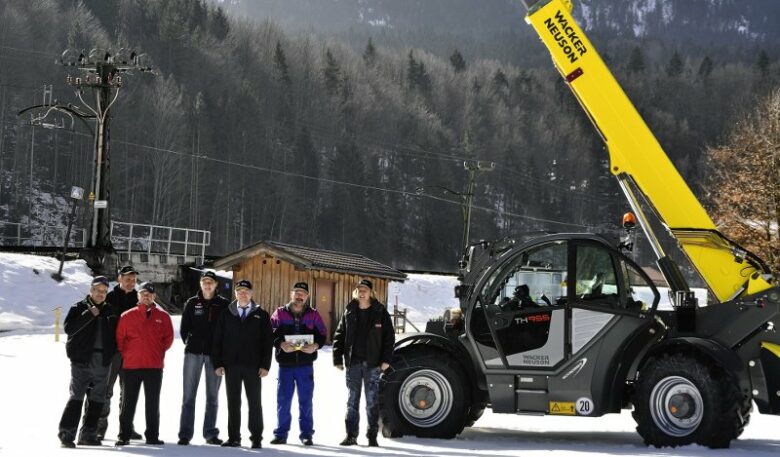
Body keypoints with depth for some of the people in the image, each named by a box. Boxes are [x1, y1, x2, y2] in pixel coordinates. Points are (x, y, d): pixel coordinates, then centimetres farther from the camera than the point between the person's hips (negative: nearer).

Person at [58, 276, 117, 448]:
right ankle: (67, 434, -9)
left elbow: (116, 335, 19)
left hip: (102, 362, 5)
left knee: (97, 400, 7)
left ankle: (88, 434, 15)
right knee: (76, 397, -10)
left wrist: (113, 354, 4)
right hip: (82, 360, -5)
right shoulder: (79, 308, 2)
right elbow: (69, 328, -13)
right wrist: (89, 315, -17)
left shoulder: (110, 311, 14)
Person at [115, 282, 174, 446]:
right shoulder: (127, 316, 2)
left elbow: (168, 338, 11)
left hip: (154, 366, 1)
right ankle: (124, 435, 8)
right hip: (131, 365, -1)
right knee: (128, 402, 4)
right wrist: (126, 354, 2)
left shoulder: (162, 317, 5)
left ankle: (152, 435, 12)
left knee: (153, 403, 6)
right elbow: (119, 338, 5)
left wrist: (158, 352, 5)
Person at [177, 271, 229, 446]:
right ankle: (185, 434, 0)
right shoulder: (192, 303, 6)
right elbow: (184, 328, 10)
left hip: (215, 353, 0)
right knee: (189, 394, -1)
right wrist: (189, 343, 2)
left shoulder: (224, 304, 3)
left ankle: (211, 433, 13)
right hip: (193, 352, 0)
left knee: (213, 396, 6)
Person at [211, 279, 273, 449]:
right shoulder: (226, 315, 8)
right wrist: (217, 363, -2)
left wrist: (265, 365, -6)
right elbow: (217, 340, 6)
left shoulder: (261, 315, 6)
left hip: (253, 366, -1)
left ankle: (256, 438, 7)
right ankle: (233, 437, 10)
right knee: (233, 402, 5)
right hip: (231, 365, 1)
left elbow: (268, 341, 2)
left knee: (255, 403, 2)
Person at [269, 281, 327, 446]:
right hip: (285, 364, 0)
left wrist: (315, 345, -15)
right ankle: (281, 433, 13)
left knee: (305, 401, 5)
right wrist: (280, 344, -19)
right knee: (283, 400, 4)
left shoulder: (313, 314, 6)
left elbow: (322, 334, 4)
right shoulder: (280, 313, 4)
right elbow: (270, 333, -1)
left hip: (305, 364, 0)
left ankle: (306, 434, 13)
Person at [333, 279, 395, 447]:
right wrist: (338, 359, 0)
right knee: (352, 401, 5)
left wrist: (386, 359, -8)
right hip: (353, 363, 2)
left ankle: (372, 436, 7)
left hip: (372, 363, -2)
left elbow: (389, 336, 0)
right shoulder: (349, 312, 6)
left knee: (372, 401, 1)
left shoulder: (380, 312, 1)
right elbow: (339, 336, 8)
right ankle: (351, 435, 10)